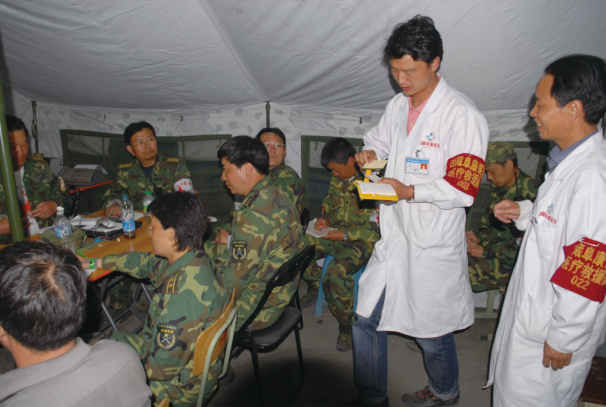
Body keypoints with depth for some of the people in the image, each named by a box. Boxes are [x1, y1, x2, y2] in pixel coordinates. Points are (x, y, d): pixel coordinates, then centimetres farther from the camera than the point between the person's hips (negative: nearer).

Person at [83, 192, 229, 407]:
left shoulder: (184, 295, -38)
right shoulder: (192, 260, -9)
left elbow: (163, 368, -29)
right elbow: (144, 263, 11)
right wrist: (94, 262, 21)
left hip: (181, 385, -8)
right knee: (99, 340, 18)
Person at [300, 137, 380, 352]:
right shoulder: (339, 178, 6)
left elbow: (379, 228, -19)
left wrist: (346, 235, -22)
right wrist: (325, 218, 3)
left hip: (361, 240, -7)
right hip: (336, 231, 8)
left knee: (337, 272, -33)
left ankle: (347, 324, -7)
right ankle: (315, 284, 21)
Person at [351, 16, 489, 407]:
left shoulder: (463, 116, -15)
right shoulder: (398, 106, 7)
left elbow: (463, 189, -17)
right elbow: (379, 138, 26)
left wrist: (410, 191, -28)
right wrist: (370, 152, 3)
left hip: (433, 246, -6)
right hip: (393, 237, 7)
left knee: (432, 333, 13)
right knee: (366, 321, 12)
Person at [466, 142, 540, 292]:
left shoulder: (531, 193, -18)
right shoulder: (498, 187, 8)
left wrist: (486, 252, -17)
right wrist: (479, 238, 1)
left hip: (511, 259, -7)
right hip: (493, 245, 8)